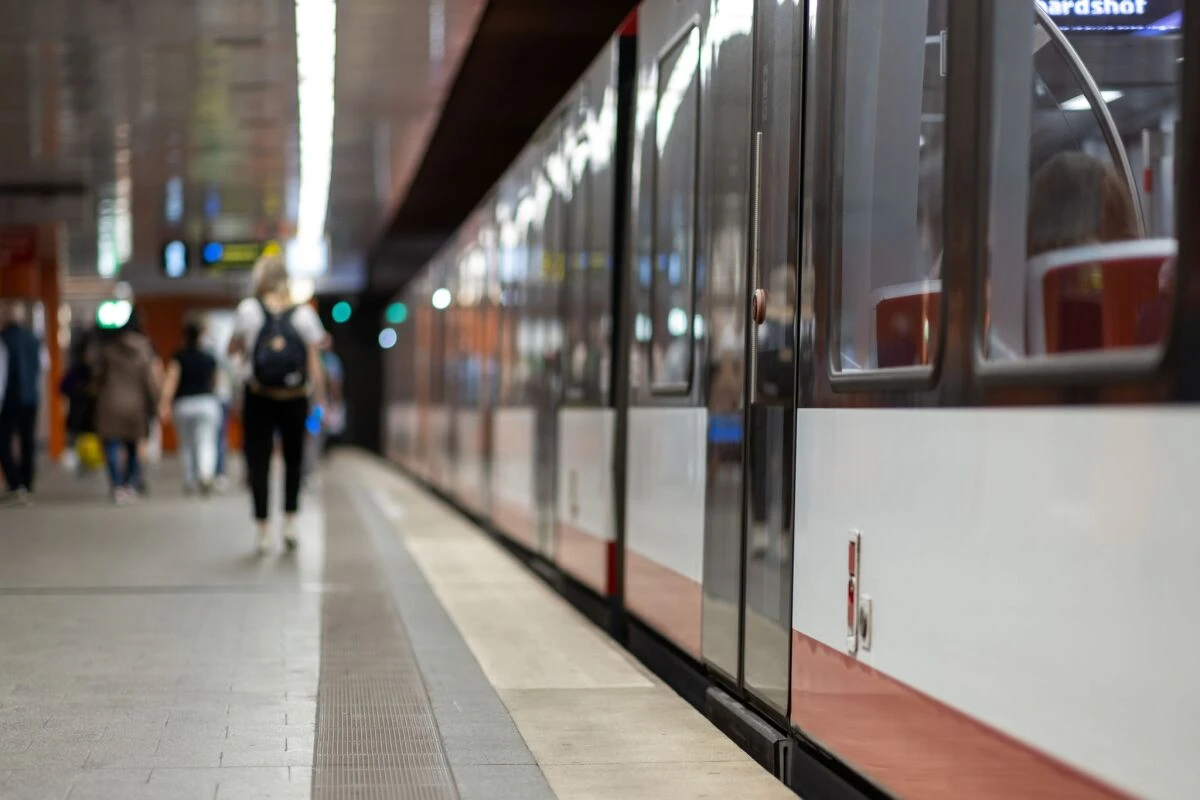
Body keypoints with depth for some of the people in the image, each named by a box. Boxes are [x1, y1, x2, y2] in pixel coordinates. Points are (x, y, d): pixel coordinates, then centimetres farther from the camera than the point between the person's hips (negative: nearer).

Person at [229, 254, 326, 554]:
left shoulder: (249, 309, -3)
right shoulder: (304, 314, -1)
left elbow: (232, 349, 7)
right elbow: (315, 363, -2)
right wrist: (321, 402, 2)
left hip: (258, 398, -1)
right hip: (295, 398, 1)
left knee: (258, 462, 4)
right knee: (293, 458, 18)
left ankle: (264, 532, 2)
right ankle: (290, 523, 11)